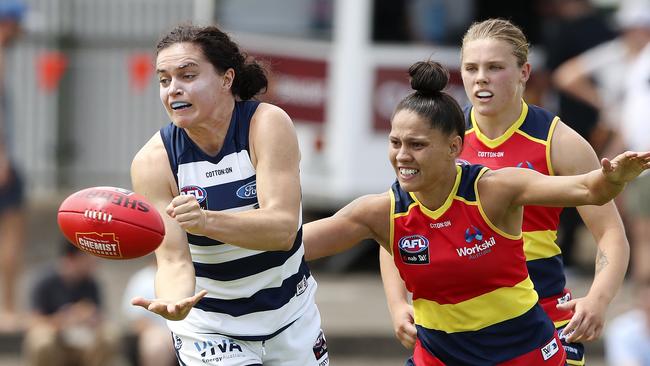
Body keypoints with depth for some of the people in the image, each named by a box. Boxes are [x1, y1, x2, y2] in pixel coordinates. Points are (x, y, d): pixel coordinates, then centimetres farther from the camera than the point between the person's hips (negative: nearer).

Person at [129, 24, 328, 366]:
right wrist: (173, 300, -46)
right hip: (208, 329, -1)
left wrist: (206, 221, -48)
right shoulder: (152, 162, -16)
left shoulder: (268, 124, -19)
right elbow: (173, 259, -22)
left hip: (291, 319, 1)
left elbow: (283, 229, -30)